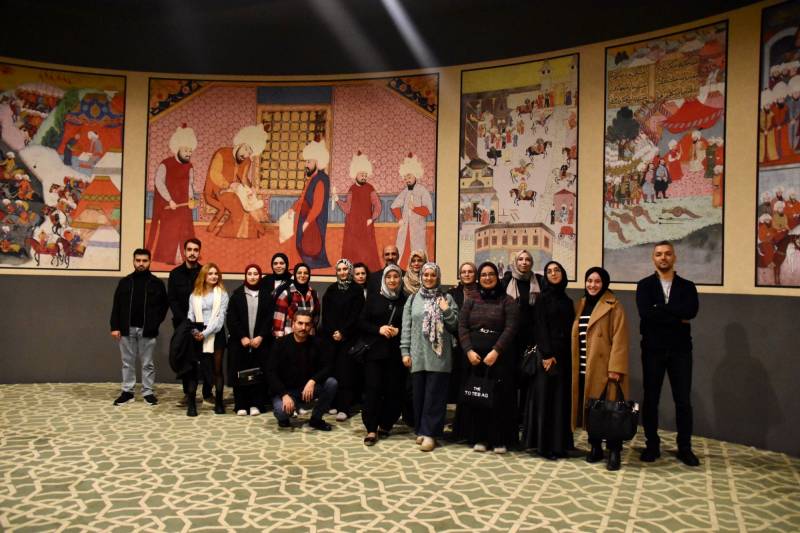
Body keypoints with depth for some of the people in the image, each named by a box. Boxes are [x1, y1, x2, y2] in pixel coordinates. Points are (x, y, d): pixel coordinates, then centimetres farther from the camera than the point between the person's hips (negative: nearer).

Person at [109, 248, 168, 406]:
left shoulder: (157, 283, 1)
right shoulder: (124, 282, 5)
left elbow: (164, 305, 4)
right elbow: (116, 306, 5)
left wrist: (155, 323, -5)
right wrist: (115, 327, -2)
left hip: (147, 330, -2)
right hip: (127, 329, 2)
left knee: (147, 363, 6)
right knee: (128, 362, 10)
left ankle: (148, 392, 15)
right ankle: (127, 392, 19)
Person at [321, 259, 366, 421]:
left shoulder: (357, 291, 2)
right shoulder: (330, 289, 10)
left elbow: (356, 315, -4)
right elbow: (325, 313, 5)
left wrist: (343, 332, -11)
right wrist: (332, 332, -7)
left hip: (348, 336, -3)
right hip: (330, 334, 3)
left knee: (345, 369, -8)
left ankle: (344, 407, -9)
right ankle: (333, 403, 7)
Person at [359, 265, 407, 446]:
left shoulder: (405, 300, 5)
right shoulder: (373, 297, 6)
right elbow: (362, 322, 4)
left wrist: (398, 331, -10)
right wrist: (378, 329, -11)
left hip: (396, 352, 1)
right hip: (374, 350, 0)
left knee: (394, 390, 1)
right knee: (372, 388, -4)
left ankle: (386, 425, 18)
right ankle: (371, 429, 2)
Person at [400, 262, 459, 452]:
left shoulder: (447, 299, 6)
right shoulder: (413, 299, 10)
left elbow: (454, 326, 3)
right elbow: (406, 327, 7)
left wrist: (446, 311, -14)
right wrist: (405, 351, 0)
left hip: (439, 354, -2)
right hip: (418, 354, 2)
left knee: (435, 394, -2)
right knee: (419, 393, 6)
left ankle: (429, 432, 4)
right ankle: (421, 429, 18)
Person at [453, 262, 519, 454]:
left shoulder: (507, 301, 3)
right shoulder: (471, 301, 12)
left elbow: (510, 328, -8)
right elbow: (462, 326, 3)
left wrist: (495, 351, -18)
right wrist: (469, 350, -11)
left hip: (499, 357, -2)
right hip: (473, 355, 3)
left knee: (499, 397, -2)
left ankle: (500, 439, 6)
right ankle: (479, 438, 12)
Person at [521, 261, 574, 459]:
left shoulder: (567, 301, 15)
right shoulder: (543, 299, -1)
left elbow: (570, 329, 12)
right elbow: (540, 328, -9)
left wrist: (569, 354, 2)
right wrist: (547, 354, -17)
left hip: (564, 355, 5)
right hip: (548, 353, -5)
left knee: (562, 398, 7)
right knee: (545, 397, -4)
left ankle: (560, 443, 14)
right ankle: (544, 444, 2)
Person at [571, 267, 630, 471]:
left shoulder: (613, 306, -5)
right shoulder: (581, 305, 15)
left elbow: (619, 339, -11)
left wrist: (615, 368, -17)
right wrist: (574, 364, 13)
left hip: (603, 367, -6)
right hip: (583, 368, 6)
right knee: (589, 408, 8)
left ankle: (614, 451, 5)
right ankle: (595, 447, 20)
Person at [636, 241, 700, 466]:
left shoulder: (687, 286, 7)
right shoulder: (644, 285, 3)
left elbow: (692, 310, -14)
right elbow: (645, 313, -14)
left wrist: (660, 310, -15)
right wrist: (677, 317, -12)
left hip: (680, 350, 1)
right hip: (653, 349, -1)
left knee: (683, 400, 5)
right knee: (651, 399, 6)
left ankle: (685, 448, 18)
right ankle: (652, 446, 18)